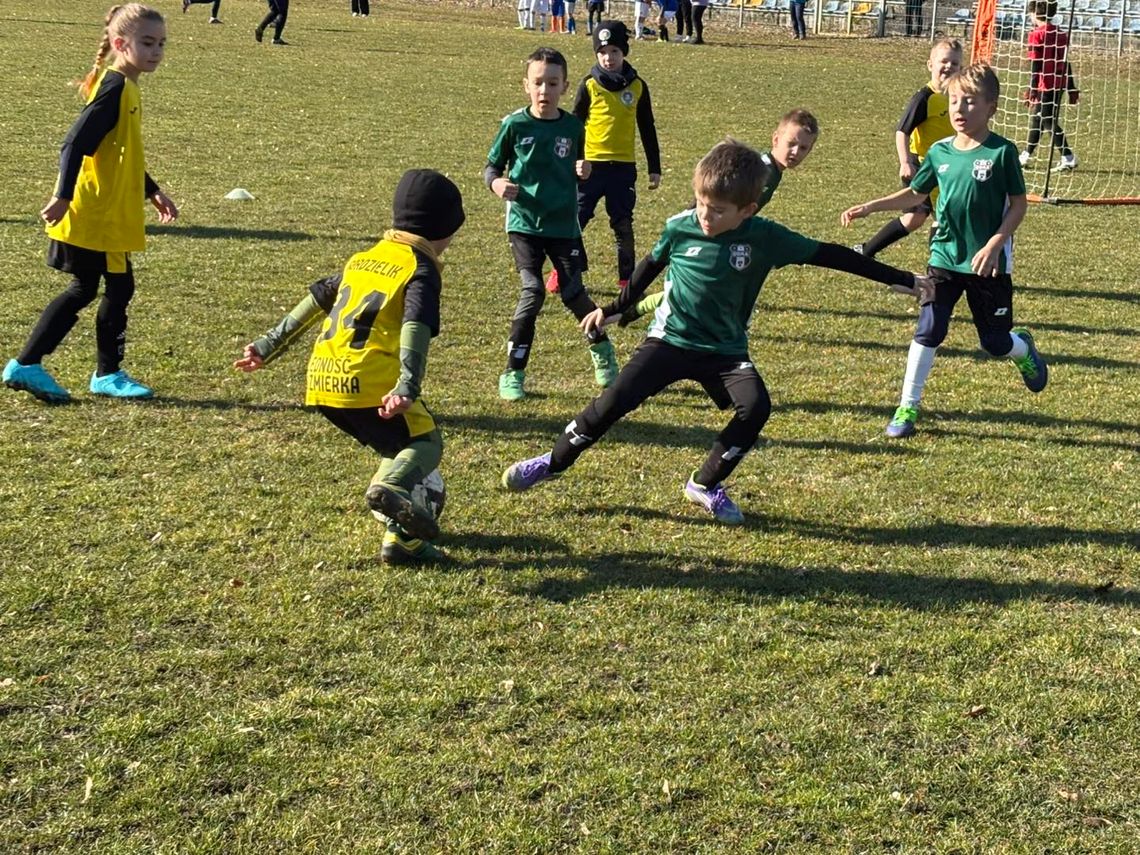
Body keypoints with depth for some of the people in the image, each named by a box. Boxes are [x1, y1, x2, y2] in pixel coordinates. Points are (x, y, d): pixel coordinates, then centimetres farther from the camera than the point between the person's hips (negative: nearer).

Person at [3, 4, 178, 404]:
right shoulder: (114, 88, -16)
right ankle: (108, 374, 11)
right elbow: (75, 145, -23)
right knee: (119, 289, 0)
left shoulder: (125, 89, 14)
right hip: (97, 217, -10)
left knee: (83, 290, 13)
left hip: (110, 217, 10)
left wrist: (152, 192, 28)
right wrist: (63, 196, -27)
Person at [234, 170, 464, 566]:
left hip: (322, 380, 7)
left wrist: (269, 347, 27)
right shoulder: (421, 271, -1)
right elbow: (415, 328, -17)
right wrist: (408, 387, -28)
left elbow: (314, 301, 23)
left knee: (398, 447, 21)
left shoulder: (363, 258, 22)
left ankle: (401, 536, 13)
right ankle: (389, 487, -25)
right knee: (426, 443, 6)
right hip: (369, 381, -7)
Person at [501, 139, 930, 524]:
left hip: (725, 349, 1)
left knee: (756, 406, -21)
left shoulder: (765, 237, -14)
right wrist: (613, 310, 18)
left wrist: (899, 280, -7)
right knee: (616, 399, -14)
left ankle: (706, 485, -1)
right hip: (670, 338, -1)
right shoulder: (680, 227, -11)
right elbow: (650, 266, 8)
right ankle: (554, 461, 6)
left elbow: (827, 254, -10)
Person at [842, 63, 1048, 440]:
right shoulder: (940, 152, 1)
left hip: (989, 264, -3)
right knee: (928, 332, -3)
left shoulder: (1002, 152, -11)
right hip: (945, 258, 3)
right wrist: (869, 207, 3)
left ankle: (1024, 349, 44)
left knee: (994, 341, 8)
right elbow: (915, 194, 13)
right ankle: (908, 407, 5)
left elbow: (1018, 205, -7)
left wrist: (994, 245, -17)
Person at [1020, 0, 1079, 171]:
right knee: (1037, 118, 19)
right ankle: (1026, 155, 29)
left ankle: (1068, 158, -9)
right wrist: (1071, 88, 17)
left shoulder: (1037, 35, -10)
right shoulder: (1061, 34, 10)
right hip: (1059, 84, 8)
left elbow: (1035, 64, -15)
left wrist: (1032, 88, -17)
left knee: (1048, 121, -4)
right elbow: (1066, 62, 14)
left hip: (1045, 85, -8)